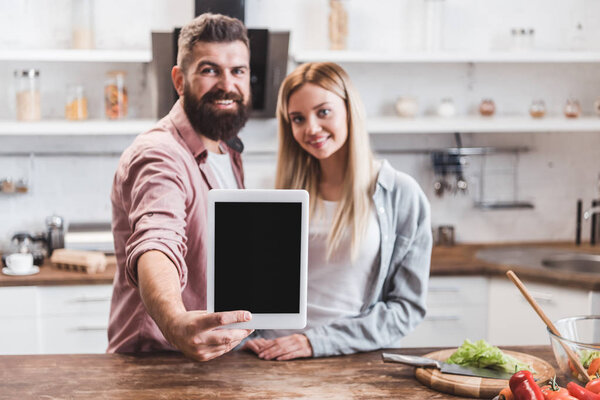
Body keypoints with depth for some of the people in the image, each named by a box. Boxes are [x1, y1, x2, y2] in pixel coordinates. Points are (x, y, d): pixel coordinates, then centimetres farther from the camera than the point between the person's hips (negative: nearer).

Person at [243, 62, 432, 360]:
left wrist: (319, 341, -10)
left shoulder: (401, 195, 1)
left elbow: (408, 305, -2)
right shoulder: (286, 192, 11)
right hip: (270, 356, 2)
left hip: (350, 361, -2)